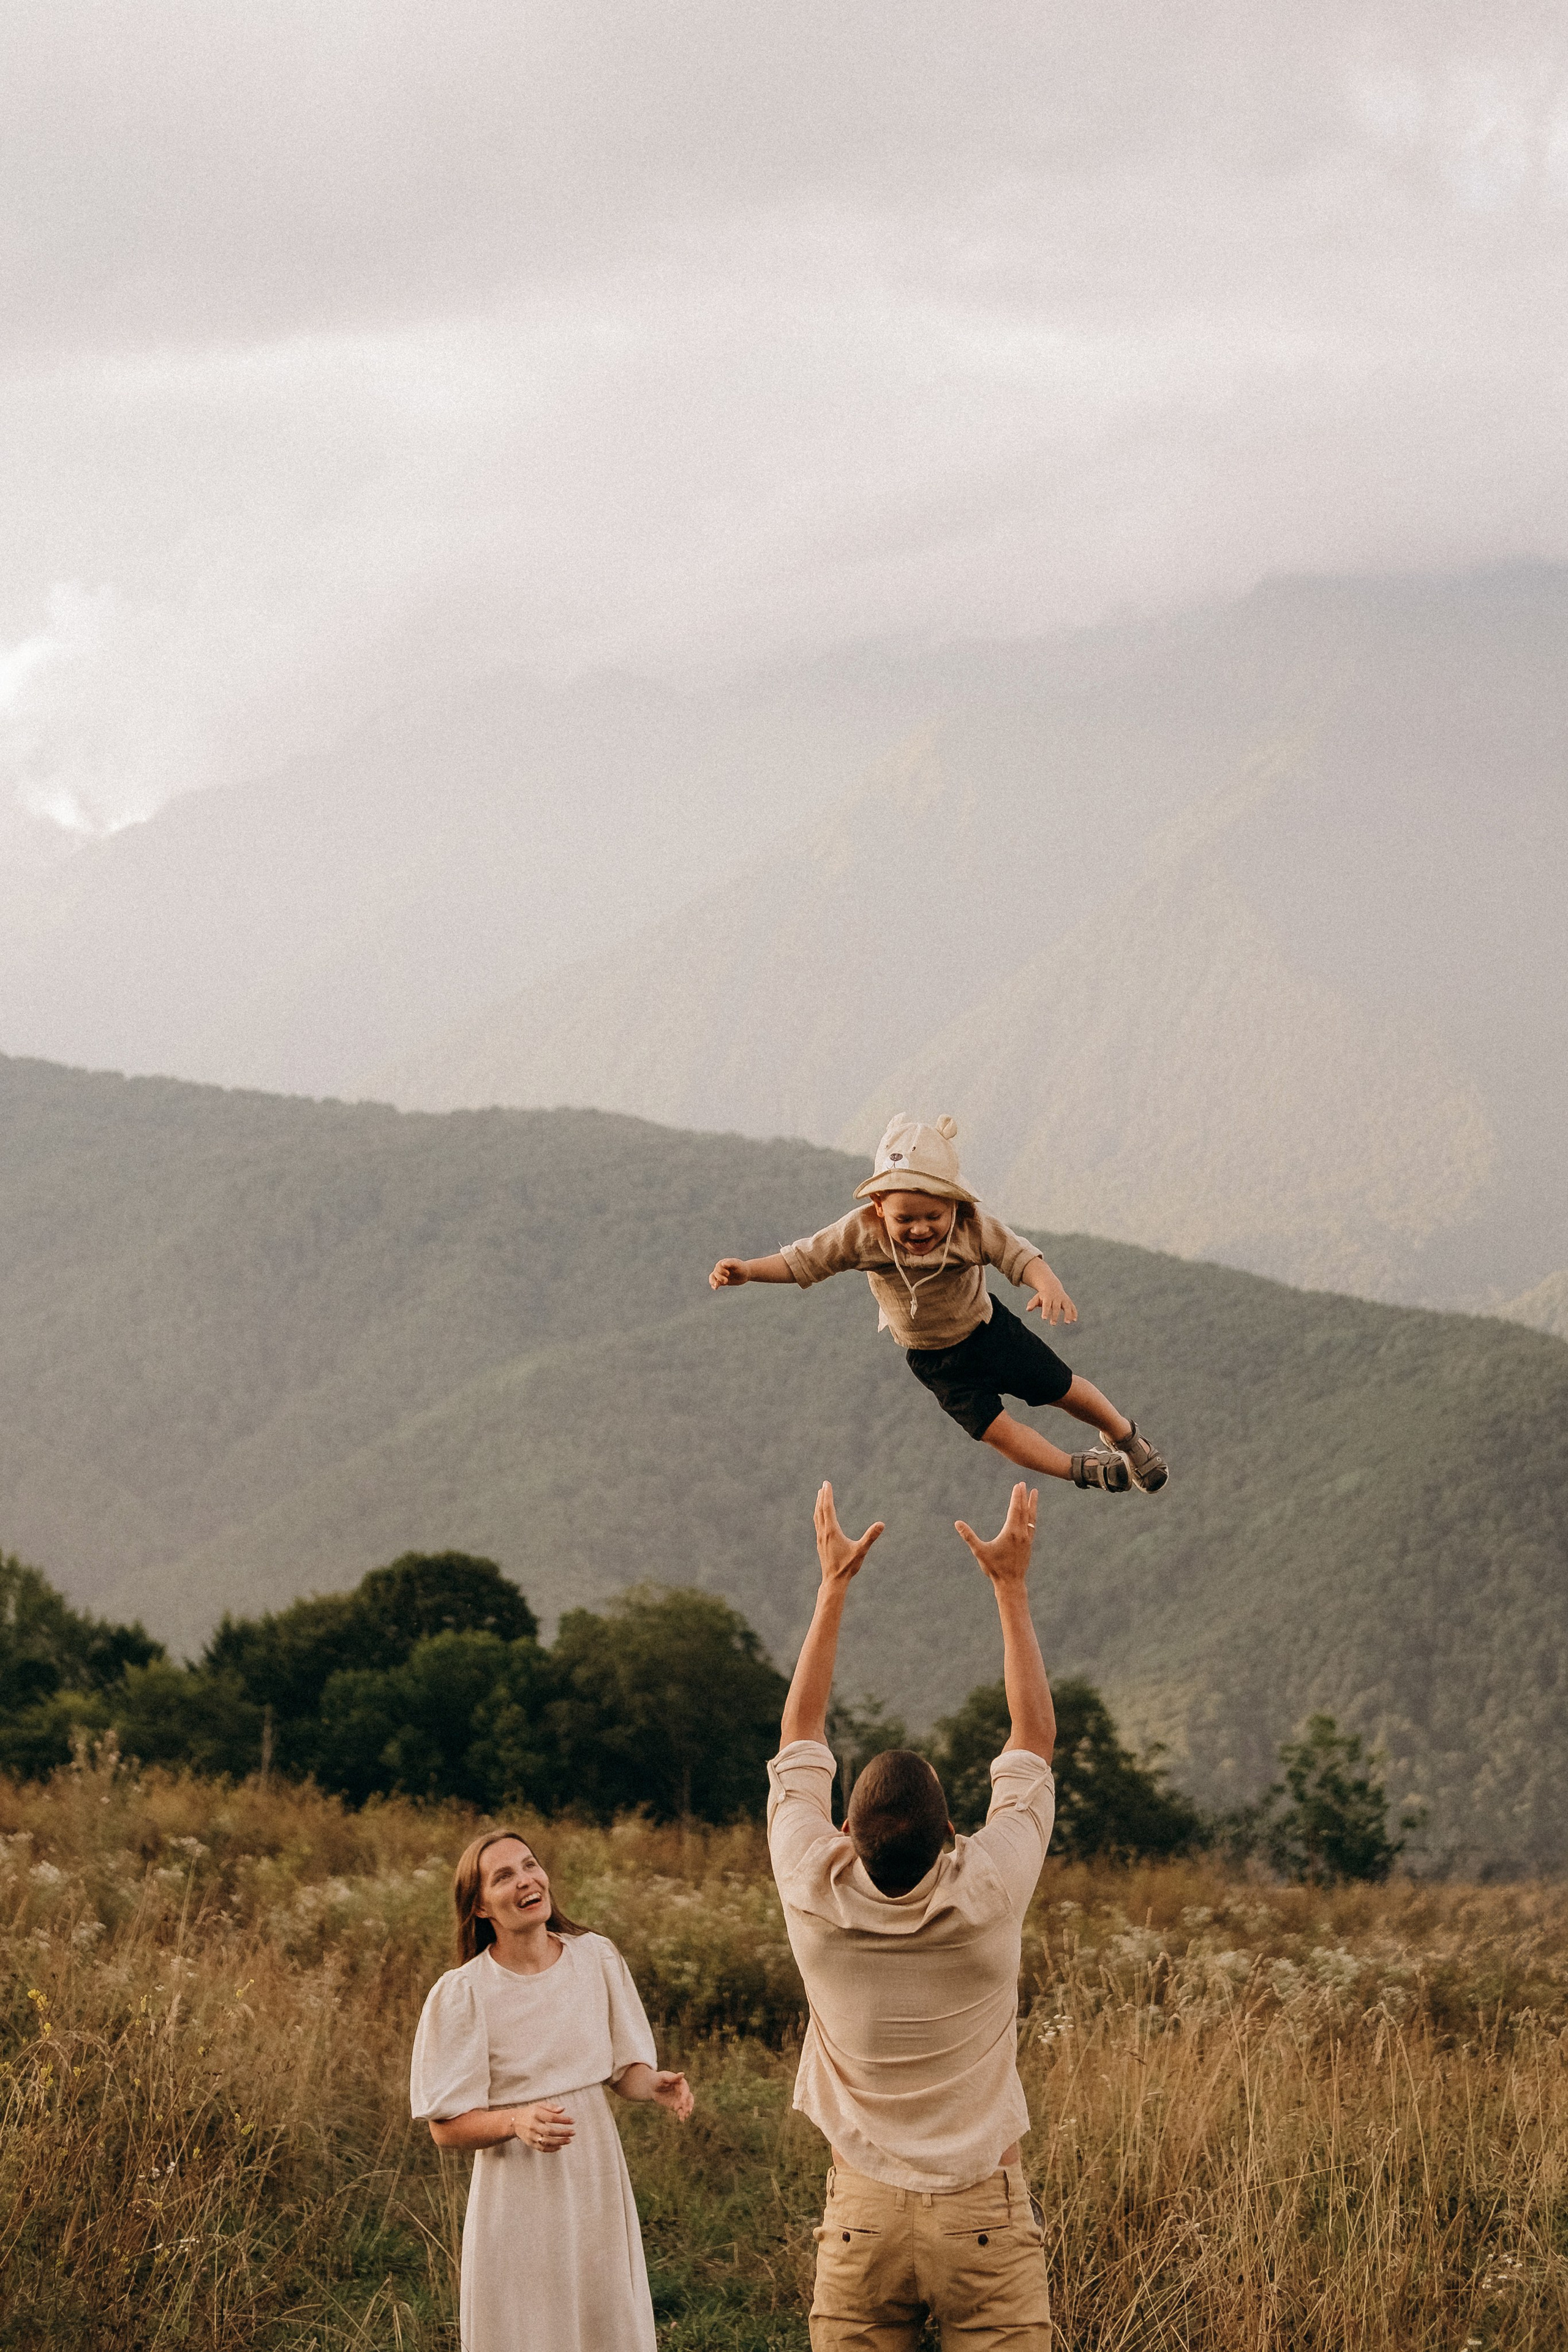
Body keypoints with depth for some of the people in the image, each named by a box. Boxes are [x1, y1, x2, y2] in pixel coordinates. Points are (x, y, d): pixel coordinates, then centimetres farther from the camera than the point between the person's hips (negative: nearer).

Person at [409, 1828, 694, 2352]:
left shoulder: (596, 1958, 0)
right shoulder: (462, 1993, -12)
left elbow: (626, 2068, 9)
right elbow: (446, 2127, -10)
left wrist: (656, 2086, -14)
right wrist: (517, 2122, -28)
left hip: (596, 2186, 4)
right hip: (518, 2199, -3)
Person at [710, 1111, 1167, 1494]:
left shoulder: (972, 1225, -28)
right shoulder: (863, 1232, -28)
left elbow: (1017, 1255, -30)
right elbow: (804, 1260, -23)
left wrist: (1048, 1286, -52)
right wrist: (748, 1270, -37)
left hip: (988, 1327, 0)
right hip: (935, 1361, 0)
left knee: (1063, 1388, 11)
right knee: (992, 1427, -5)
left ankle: (1125, 1434, 41)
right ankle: (1081, 1469, 15)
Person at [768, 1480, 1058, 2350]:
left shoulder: (815, 1899, -10)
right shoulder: (988, 1896, -14)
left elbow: (799, 1739, 8)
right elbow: (1034, 1740, 3)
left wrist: (833, 1588, 13)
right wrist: (1011, 1586, 9)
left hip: (862, 2215, 2)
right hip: (984, 2212, -2)